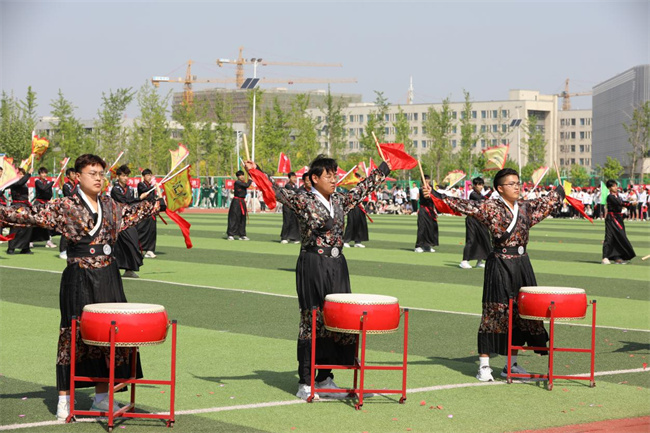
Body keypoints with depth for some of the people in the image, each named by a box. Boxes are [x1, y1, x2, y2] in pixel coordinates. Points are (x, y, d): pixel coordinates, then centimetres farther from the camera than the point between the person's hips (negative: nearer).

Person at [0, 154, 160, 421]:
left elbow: (132, 212, 29)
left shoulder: (110, 206, 9)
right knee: (73, 335, -1)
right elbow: (32, 215, -14)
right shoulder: (64, 207, -6)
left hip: (108, 278, 5)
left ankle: (101, 397, 20)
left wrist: (158, 205, 34)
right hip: (79, 280, -5)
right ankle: (64, 399, 9)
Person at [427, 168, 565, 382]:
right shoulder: (490, 208, -7)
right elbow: (465, 205, -19)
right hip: (500, 266, -6)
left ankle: (512, 364, 19)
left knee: (521, 313, 8)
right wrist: (436, 195, -30)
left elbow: (547, 201, 28)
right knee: (495, 313, -3)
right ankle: (484, 365, 4)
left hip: (522, 265, 6)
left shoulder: (526, 208, 10)